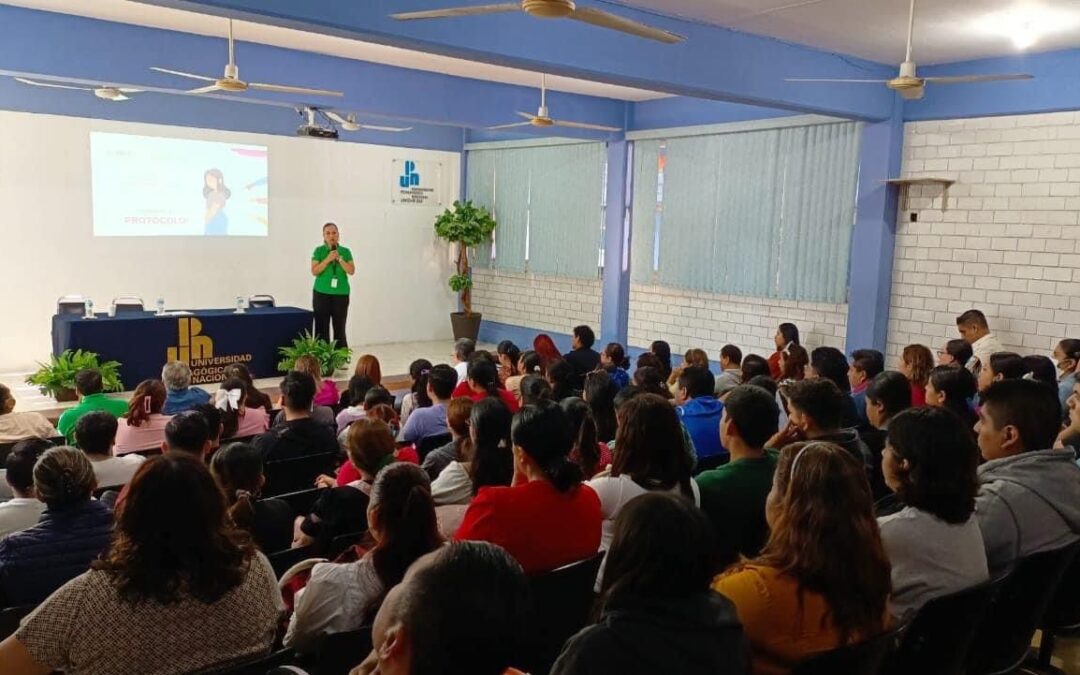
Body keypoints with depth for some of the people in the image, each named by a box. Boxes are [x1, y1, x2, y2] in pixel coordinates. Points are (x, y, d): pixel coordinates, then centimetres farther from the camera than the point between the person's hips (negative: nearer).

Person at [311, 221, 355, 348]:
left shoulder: (345, 251, 6)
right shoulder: (318, 251, 2)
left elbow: (351, 271, -3)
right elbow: (314, 271, -7)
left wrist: (339, 258, -14)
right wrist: (328, 259, -17)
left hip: (341, 294, 1)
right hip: (321, 294, -1)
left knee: (340, 329, 2)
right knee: (322, 328, -1)